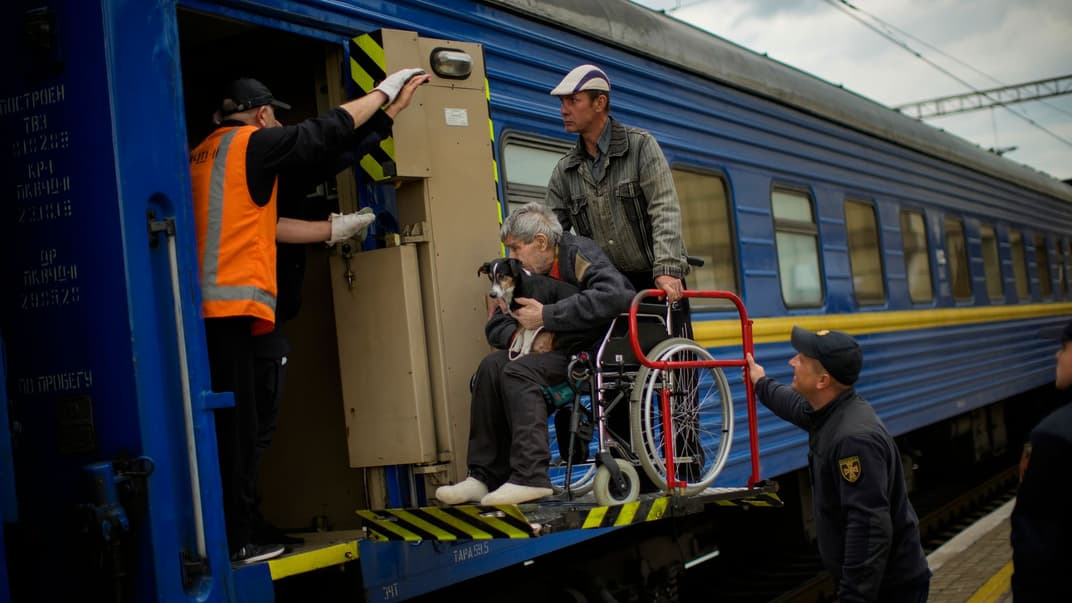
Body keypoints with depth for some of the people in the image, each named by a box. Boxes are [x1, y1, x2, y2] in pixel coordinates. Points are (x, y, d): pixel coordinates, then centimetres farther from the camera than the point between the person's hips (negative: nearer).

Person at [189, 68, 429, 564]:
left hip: (201, 306, 8)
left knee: (222, 425, 10)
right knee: (236, 426, -6)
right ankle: (233, 542, -4)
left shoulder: (203, 155, 24)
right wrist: (386, 90, 18)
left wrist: (329, 231, 33)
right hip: (230, 304, -8)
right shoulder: (253, 143, -1)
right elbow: (328, 130, 5)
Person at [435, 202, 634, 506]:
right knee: (492, 365, -10)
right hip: (561, 347, 8)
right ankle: (485, 476, -11)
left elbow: (613, 294, -32)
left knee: (519, 371, -26)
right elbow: (496, 325, 11)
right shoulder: (530, 270, 10)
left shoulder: (579, 253, -13)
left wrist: (546, 316, -27)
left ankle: (530, 478, -30)